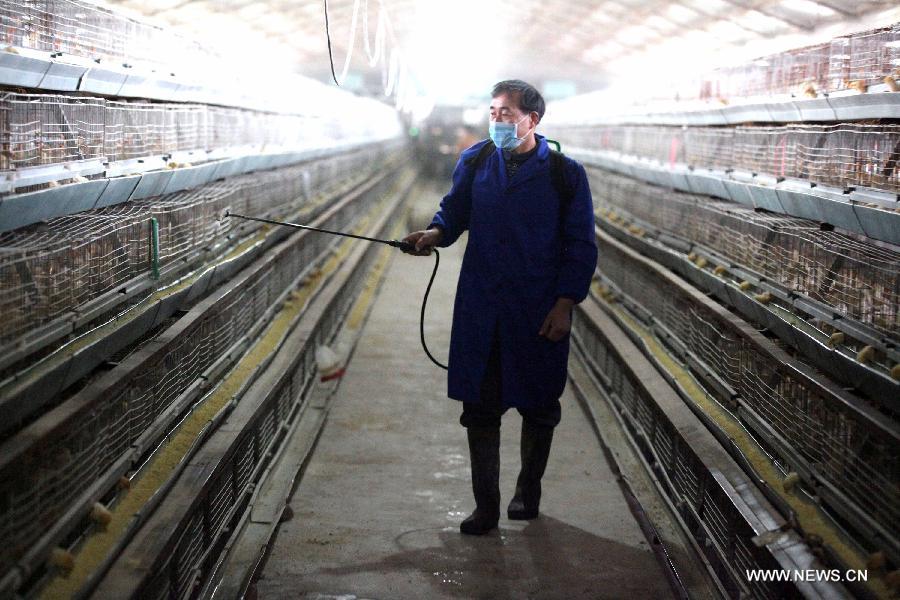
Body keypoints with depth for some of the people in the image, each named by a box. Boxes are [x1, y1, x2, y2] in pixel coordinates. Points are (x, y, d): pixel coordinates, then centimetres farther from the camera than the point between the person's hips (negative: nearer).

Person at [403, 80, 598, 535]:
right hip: (480, 308, 2)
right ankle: (486, 507, 11)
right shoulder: (474, 161, 5)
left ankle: (528, 491, 32)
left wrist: (564, 305, -8)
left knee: (539, 407, 11)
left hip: (539, 312, -2)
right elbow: (454, 211, 14)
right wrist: (436, 233, -9)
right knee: (479, 407, 2)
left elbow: (580, 246, -2)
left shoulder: (565, 173, -4)